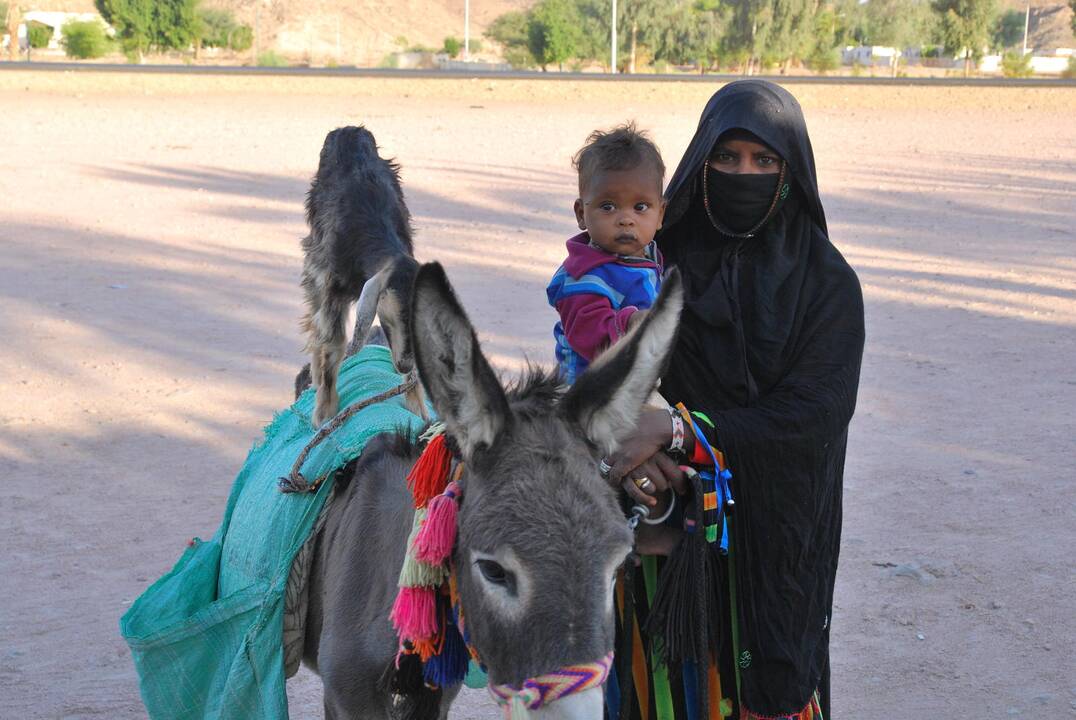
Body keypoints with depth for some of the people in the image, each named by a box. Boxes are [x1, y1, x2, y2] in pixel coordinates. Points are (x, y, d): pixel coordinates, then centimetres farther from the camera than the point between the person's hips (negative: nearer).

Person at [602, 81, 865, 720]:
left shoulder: (827, 283, -7)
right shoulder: (664, 259, -1)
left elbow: (812, 415, -16)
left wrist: (680, 429, -24)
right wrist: (629, 439, -25)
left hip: (774, 530, -1)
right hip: (672, 525, 2)